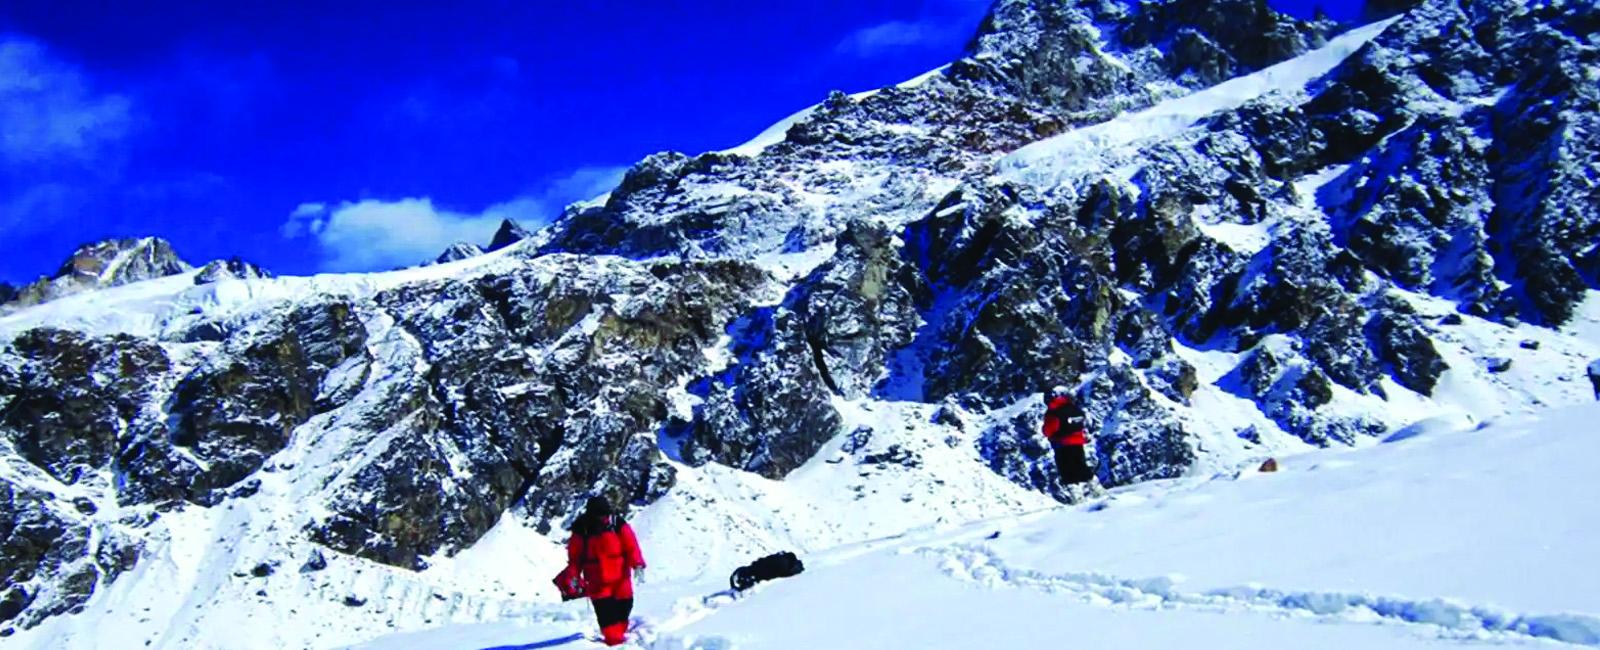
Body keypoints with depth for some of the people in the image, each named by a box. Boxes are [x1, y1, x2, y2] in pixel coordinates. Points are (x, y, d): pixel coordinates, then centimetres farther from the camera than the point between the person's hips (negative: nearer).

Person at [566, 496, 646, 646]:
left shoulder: (618, 525, -8)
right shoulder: (581, 531, -8)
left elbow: (631, 545, -8)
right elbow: (574, 556, 0)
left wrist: (637, 563, -21)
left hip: (620, 577, 1)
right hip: (598, 582, -1)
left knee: (624, 606, 10)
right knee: (605, 611, -9)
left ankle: (620, 631, 32)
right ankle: (613, 638, -2)